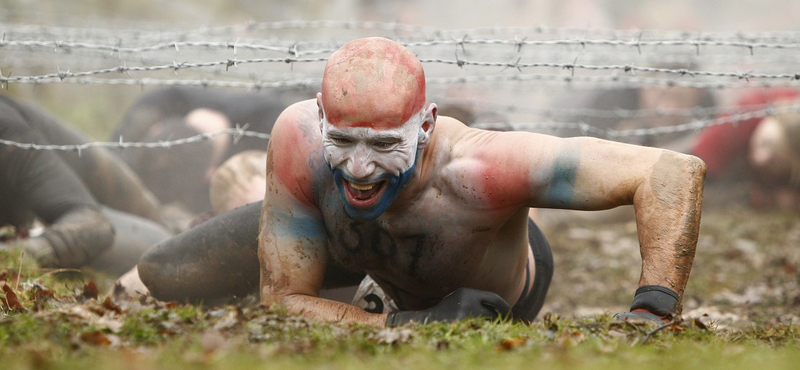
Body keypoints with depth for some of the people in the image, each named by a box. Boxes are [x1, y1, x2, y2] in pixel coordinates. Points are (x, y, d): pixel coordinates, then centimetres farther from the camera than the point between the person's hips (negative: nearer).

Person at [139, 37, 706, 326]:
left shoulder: (473, 169, -52)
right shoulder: (300, 140, -42)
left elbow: (674, 172, -50)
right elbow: (282, 300, -33)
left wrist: (651, 315, -58)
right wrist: (410, 324, -48)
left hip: (500, 296, -2)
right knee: (165, 277, 6)